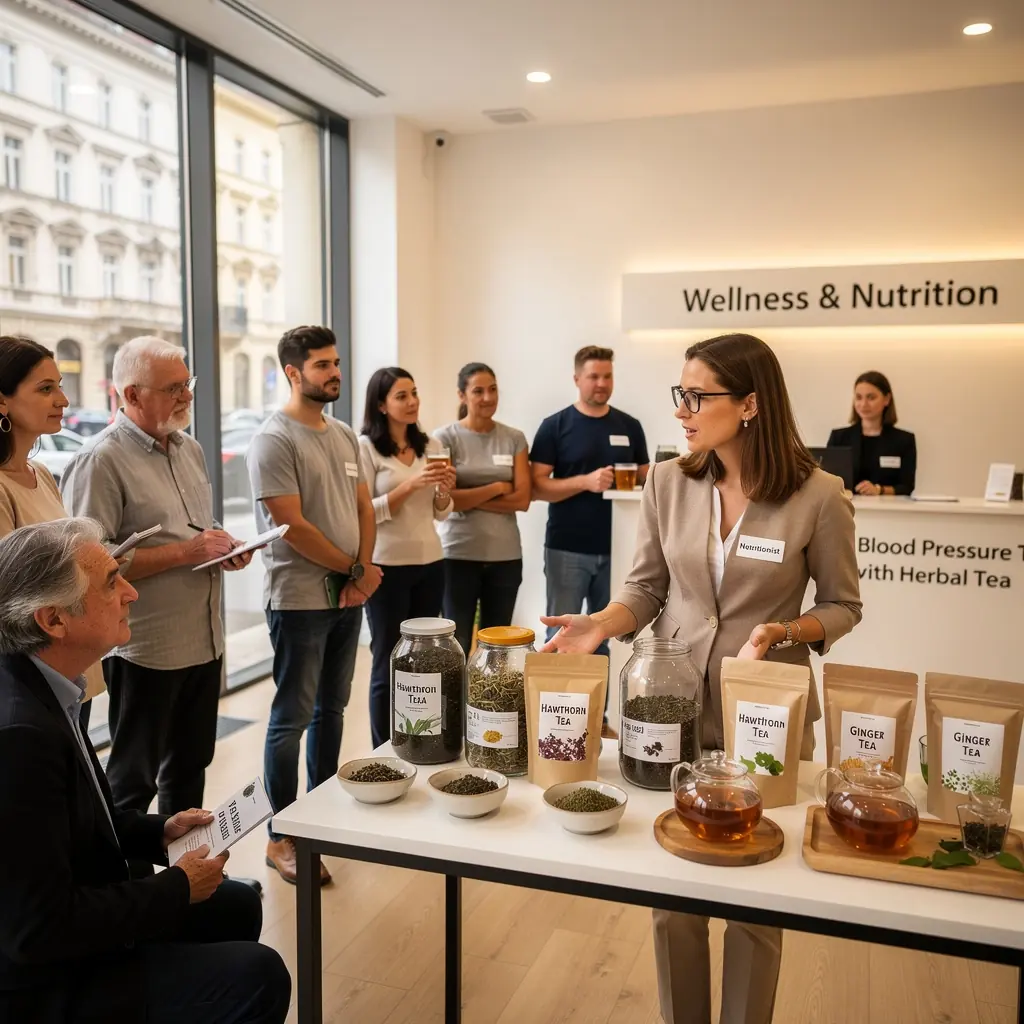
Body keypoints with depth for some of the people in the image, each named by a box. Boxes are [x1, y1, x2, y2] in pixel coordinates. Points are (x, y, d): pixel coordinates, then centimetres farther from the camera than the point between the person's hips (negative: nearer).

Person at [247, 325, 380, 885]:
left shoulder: (344, 435, 12)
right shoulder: (274, 440, -12)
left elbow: (364, 508, 12)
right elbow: (293, 526, -17)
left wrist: (360, 574, -4)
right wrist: (356, 570, -9)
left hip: (348, 597, 7)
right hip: (300, 600, -7)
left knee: (332, 709, 16)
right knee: (293, 718, 1)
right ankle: (281, 839, 13)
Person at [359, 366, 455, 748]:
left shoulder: (429, 446, 9)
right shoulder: (366, 447, -7)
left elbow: (440, 513, 13)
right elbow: (364, 513, -12)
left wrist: (445, 490, -8)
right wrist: (410, 485, -20)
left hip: (430, 563, 5)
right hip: (387, 566, -5)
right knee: (388, 663, 5)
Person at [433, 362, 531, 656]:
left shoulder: (514, 438, 5)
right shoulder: (445, 438, -3)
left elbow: (522, 498, -3)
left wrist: (469, 499, -10)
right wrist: (497, 488, -6)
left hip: (506, 555, 3)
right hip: (459, 555, -2)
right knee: (457, 645, 6)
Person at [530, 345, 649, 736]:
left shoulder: (630, 427, 8)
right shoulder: (555, 426, -3)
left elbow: (645, 480, 12)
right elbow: (538, 487, -8)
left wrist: (639, 489, -11)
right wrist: (586, 481, -21)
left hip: (615, 549, 4)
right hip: (567, 549, -3)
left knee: (608, 636, 11)